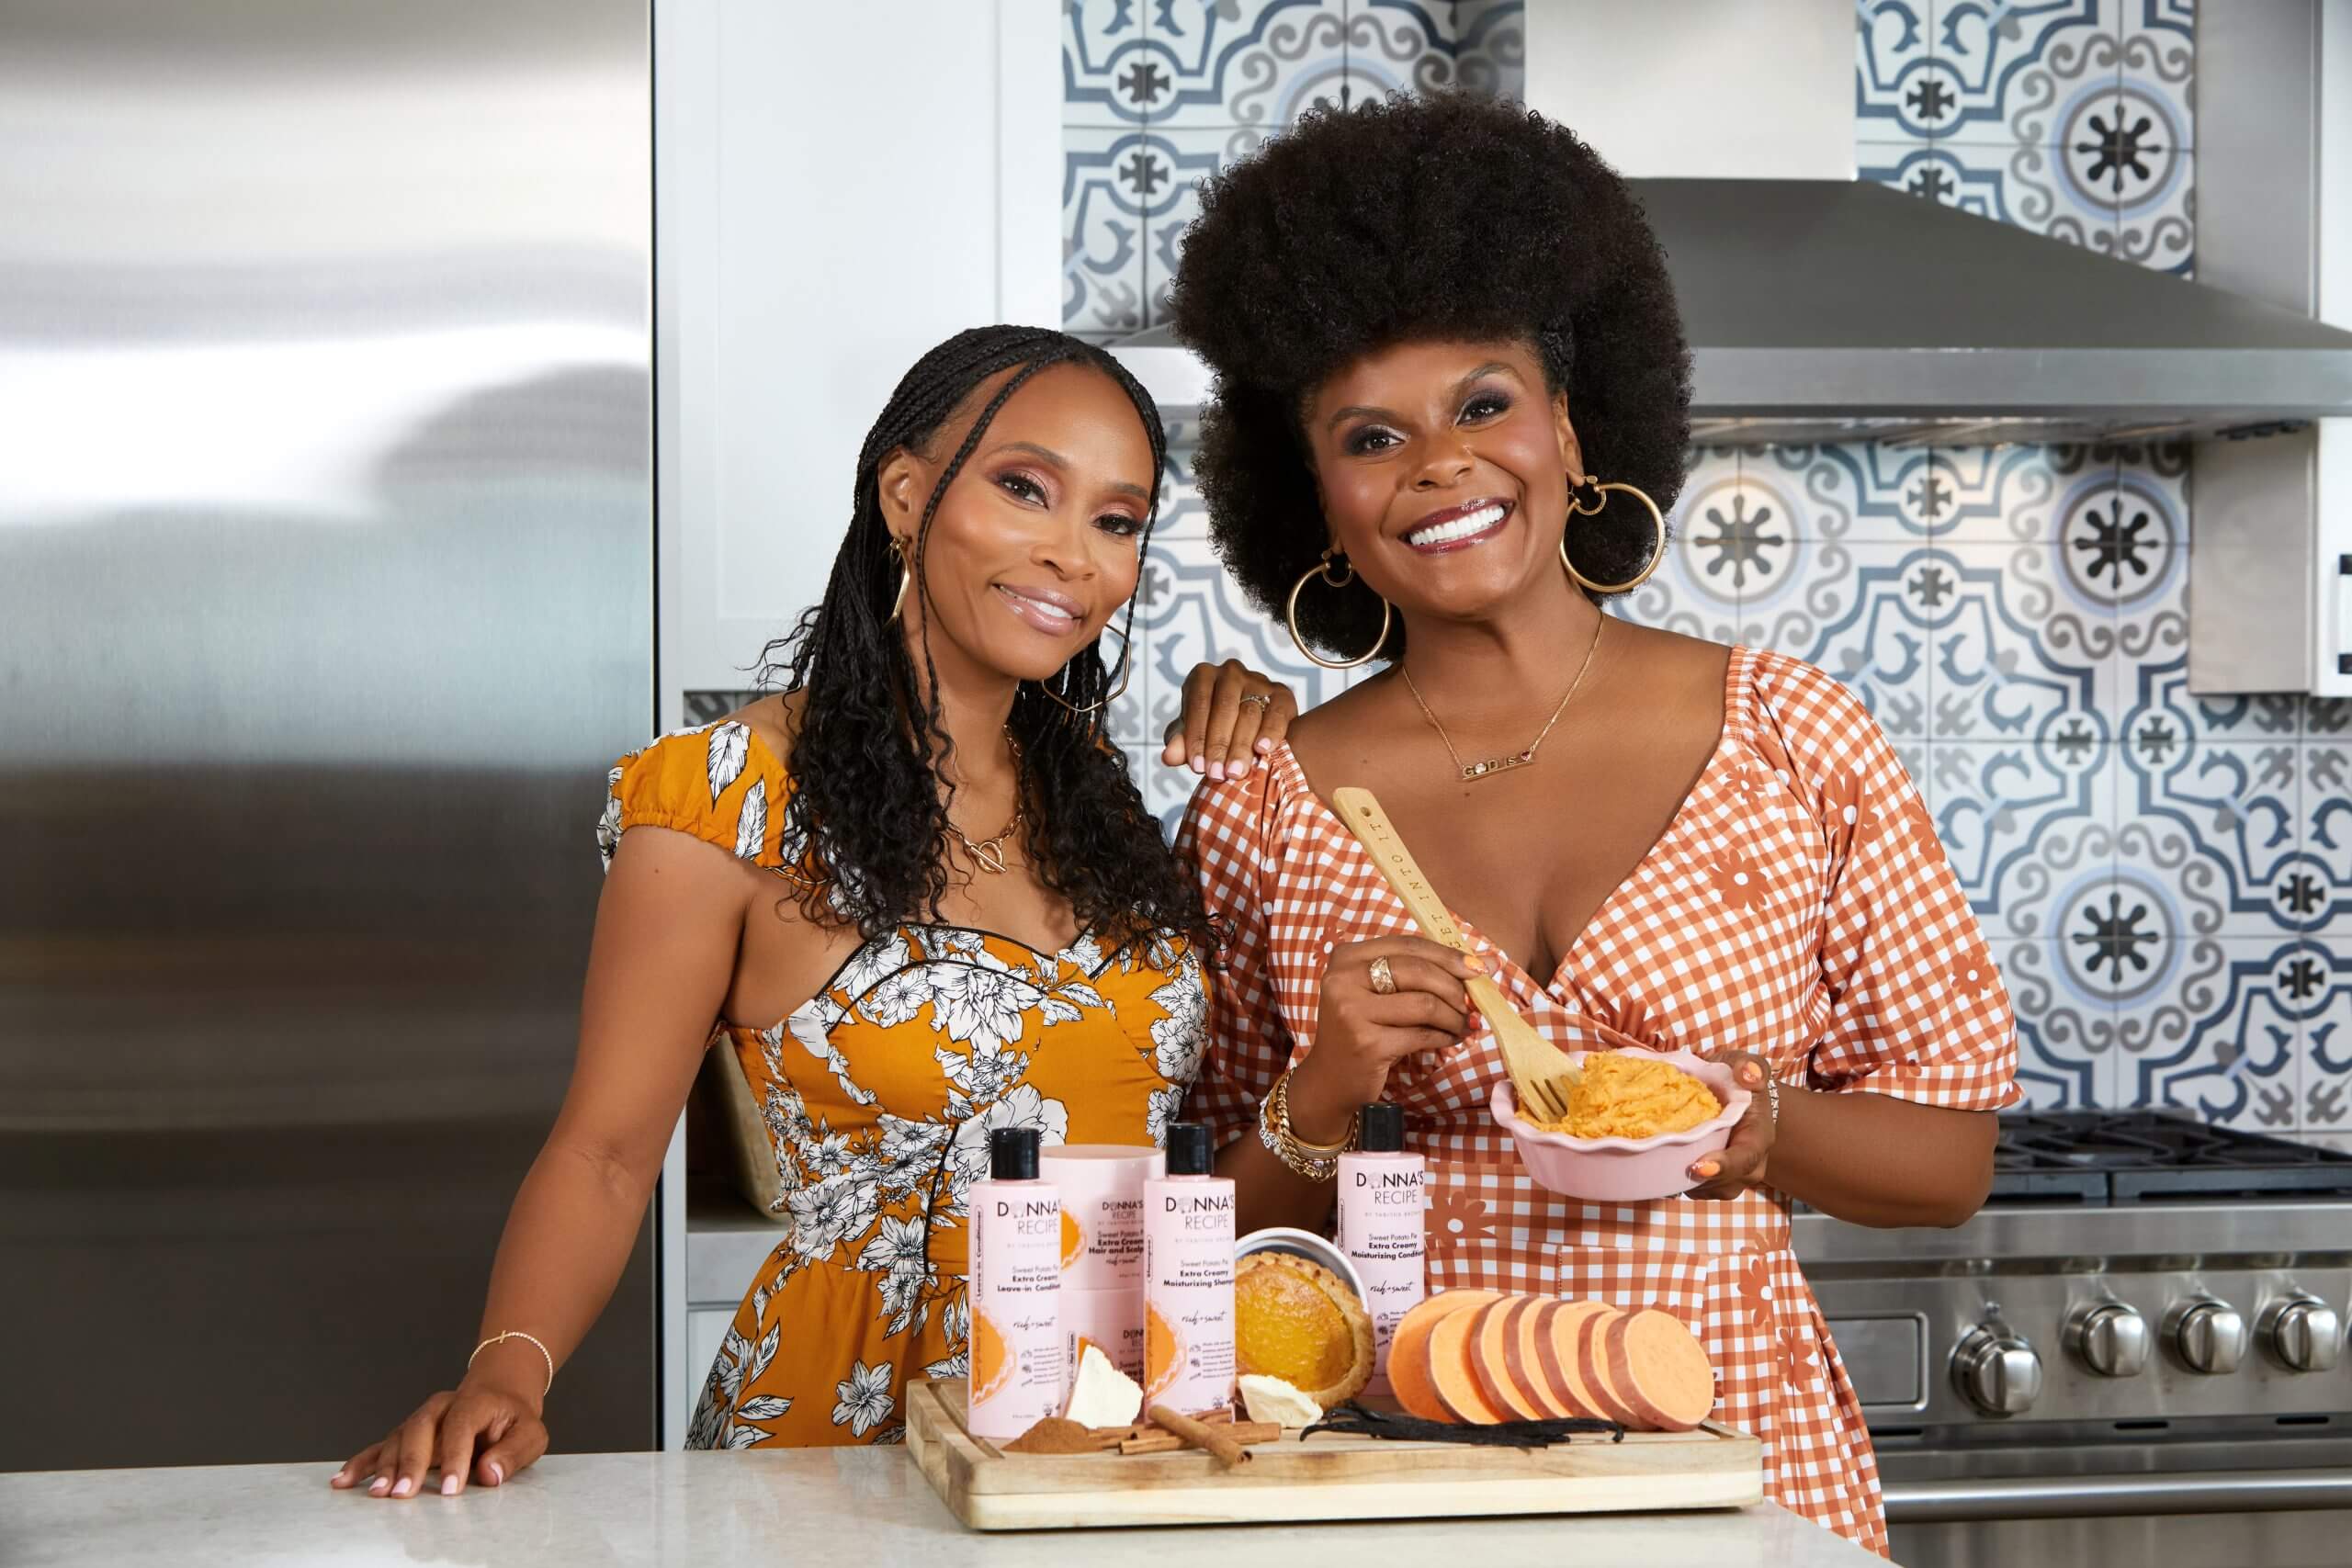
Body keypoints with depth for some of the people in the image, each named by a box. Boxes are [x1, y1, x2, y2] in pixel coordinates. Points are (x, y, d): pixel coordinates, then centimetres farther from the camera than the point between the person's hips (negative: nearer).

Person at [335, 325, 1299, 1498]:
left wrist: (1245, 738, 8)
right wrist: (507, 1376, -25)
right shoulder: (731, 798, -5)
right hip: (849, 1421, -4)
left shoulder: (1098, 782, 12)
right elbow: (606, 1150, -6)